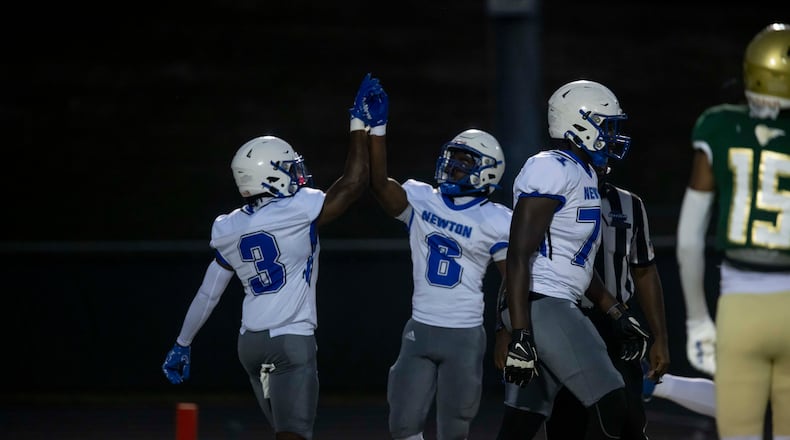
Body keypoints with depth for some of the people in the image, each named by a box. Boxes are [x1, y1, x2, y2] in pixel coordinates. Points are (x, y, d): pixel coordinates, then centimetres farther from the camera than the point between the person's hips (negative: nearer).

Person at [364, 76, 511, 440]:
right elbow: (378, 182, -12)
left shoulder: (495, 221, -3)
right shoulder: (420, 200, 4)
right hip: (420, 329, 3)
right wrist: (377, 128, -21)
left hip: (465, 335, -3)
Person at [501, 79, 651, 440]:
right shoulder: (552, 170, -13)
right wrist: (520, 336, -24)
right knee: (609, 407, -11)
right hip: (542, 306, -10)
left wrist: (619, 315, 23)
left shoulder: (583, 175, 19)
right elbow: (519, 256, -19)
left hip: (558, 308, 10)